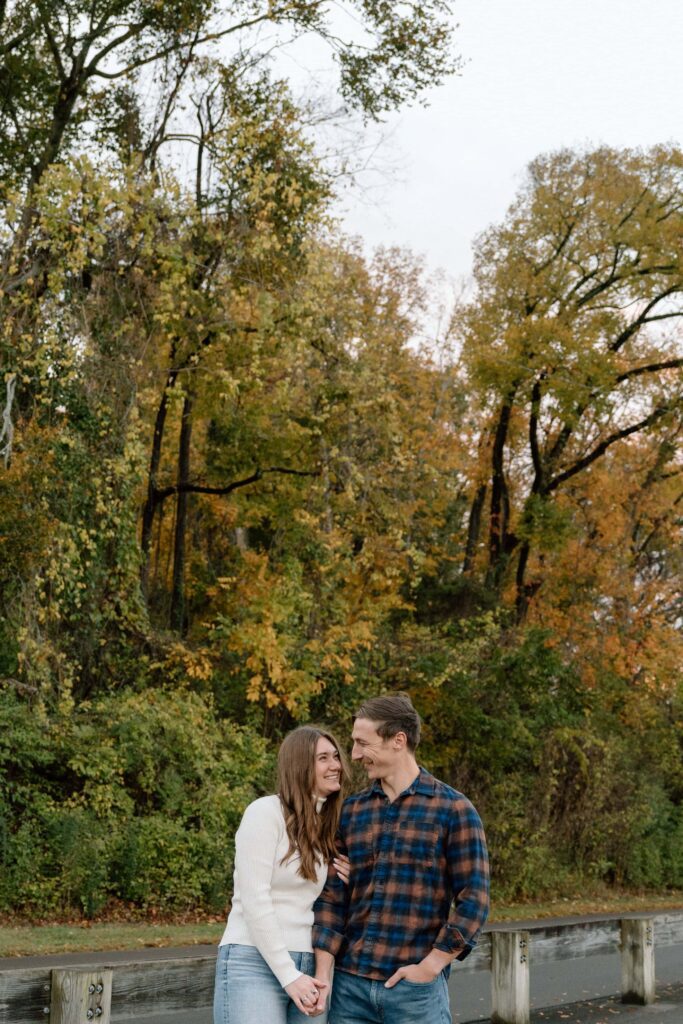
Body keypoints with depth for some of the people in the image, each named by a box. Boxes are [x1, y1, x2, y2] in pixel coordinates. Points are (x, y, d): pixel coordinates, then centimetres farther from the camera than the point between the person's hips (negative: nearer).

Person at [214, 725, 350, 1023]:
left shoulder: (327, 825, 15)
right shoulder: (265, 812, -7)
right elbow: (254, 900, -13)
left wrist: (348, 886, 1)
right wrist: (288, 975, -14)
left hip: (305, 967, 7)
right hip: (254, 963, -7)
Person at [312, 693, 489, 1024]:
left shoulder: (452, 809, -3)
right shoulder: (350, 811, 8)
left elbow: (473, 900, -6)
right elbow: (332, 897, 6)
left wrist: (429, 967, -10)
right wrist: (323, 974, -2)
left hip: (415, 987, -4)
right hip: (350, 984, 4)